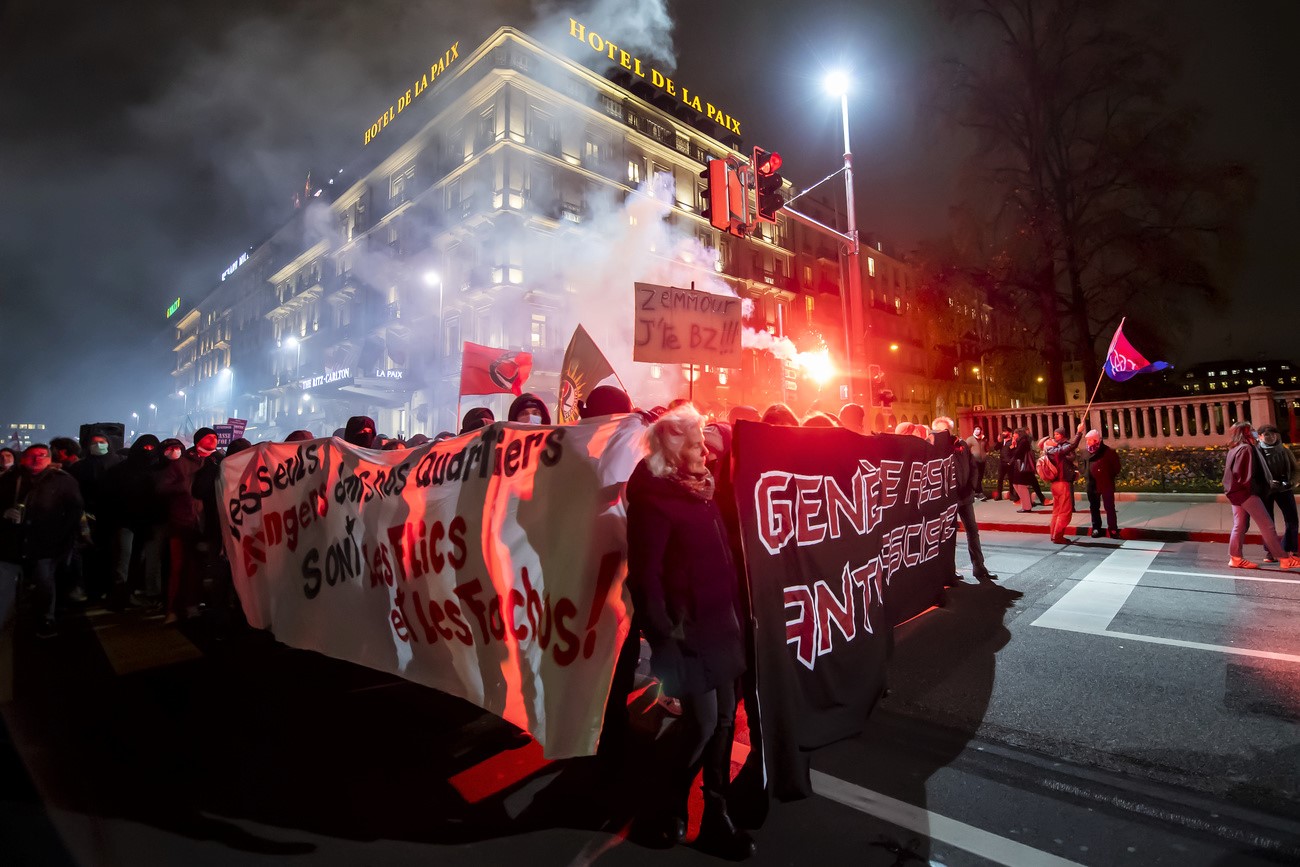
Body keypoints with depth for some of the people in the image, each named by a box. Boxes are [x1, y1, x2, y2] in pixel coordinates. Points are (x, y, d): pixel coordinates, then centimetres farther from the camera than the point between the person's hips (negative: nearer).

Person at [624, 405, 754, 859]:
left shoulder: (699, 488, 11)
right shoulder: (653, 498, -16)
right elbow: (645, 573, -19)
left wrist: (734, 610, 16)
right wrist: (663, 631, -18)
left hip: (720, 619, 8)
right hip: (688, 624, -8)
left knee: (724, 717, 14)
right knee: (703, 722, -2)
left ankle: (715, 813, 30)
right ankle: (664, 809, 23)